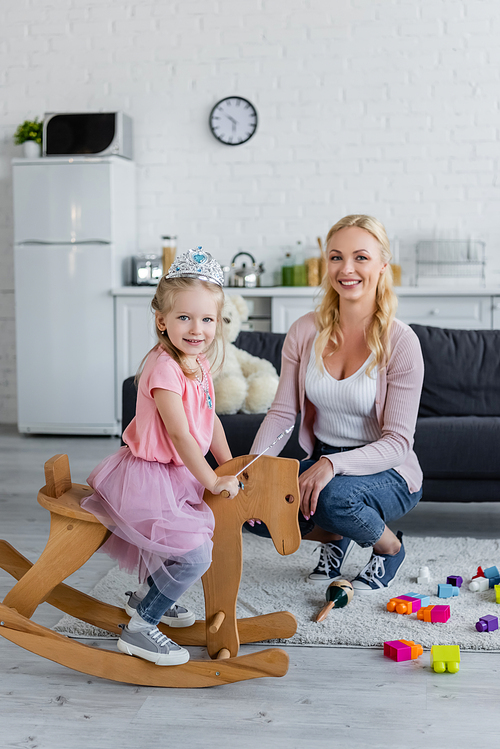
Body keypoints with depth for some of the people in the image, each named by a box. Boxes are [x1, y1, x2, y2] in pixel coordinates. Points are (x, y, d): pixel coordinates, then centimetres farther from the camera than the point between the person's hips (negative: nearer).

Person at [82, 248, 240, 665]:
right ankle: (138, 629, 1)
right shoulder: (164, 367, -24)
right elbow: (179, 434, -25)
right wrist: (213, 481, -18)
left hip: (177, 473, 10)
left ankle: (147, 595, 43)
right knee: (194, 556, -16)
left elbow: (211, 420, 15)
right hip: (148, 476, -10)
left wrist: (229, 467, 13)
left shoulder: (198, 364, 7)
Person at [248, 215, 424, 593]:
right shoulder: (305, 331, -4)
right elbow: (282, 412, -1)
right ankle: (334, 537, 13)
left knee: (334, 496, -37)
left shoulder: (400, 342, -17)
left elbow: (398, 441, -19)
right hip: (322, 461, 4)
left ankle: (391, 548, 0)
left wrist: (333, 464, -34)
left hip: (387, 472, -4)